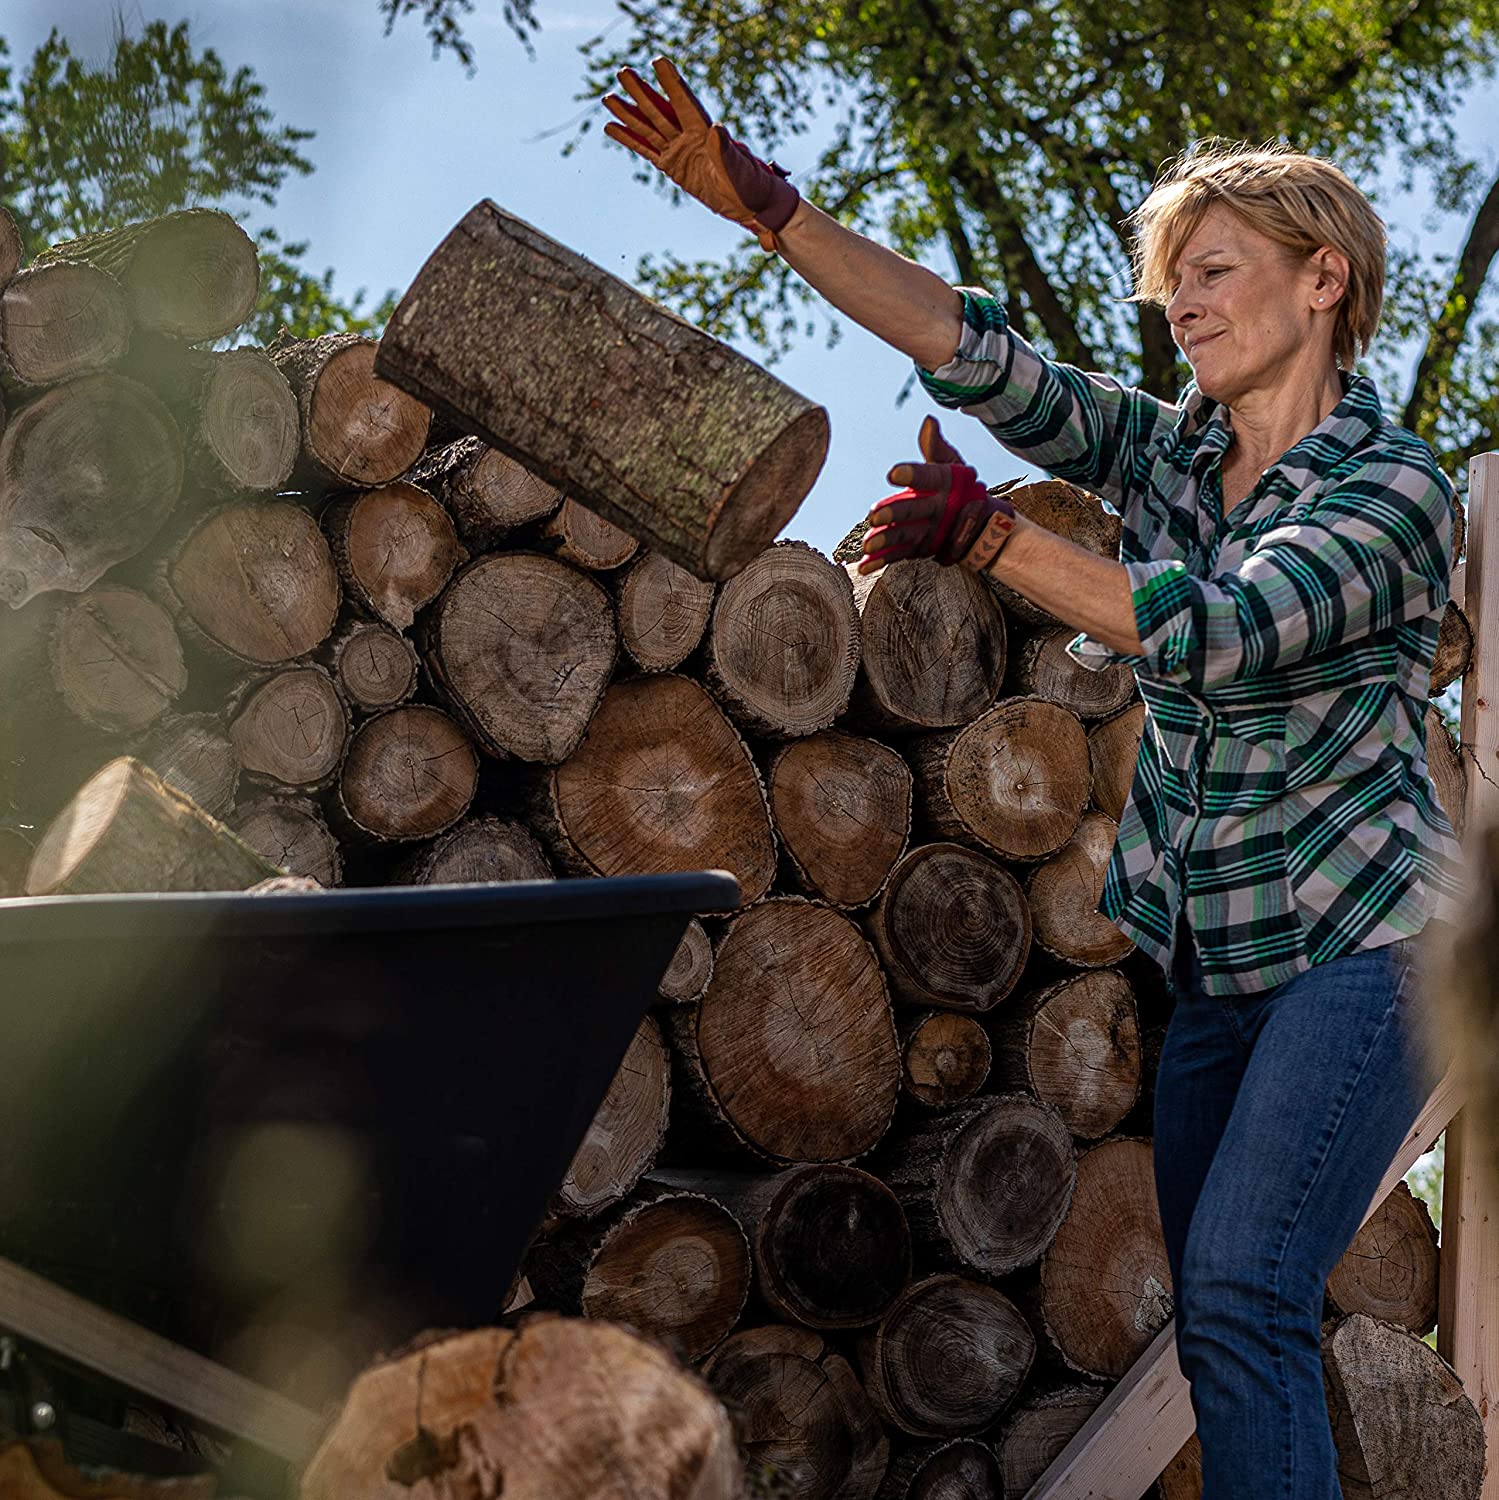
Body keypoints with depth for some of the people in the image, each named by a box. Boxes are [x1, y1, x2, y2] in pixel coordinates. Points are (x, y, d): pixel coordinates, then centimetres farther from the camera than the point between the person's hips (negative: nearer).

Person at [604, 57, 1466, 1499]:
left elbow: (1211, 630, -26)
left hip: (1359, 944, -6)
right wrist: (763, 203, -13)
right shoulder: (1164, 448, 7)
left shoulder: (1393, 490, -11)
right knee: (1222, 1325, 5)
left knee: (1237, 1295, -19)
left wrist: (979, 530, -20)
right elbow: (973, 349, -4)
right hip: (1210, 960, 7)